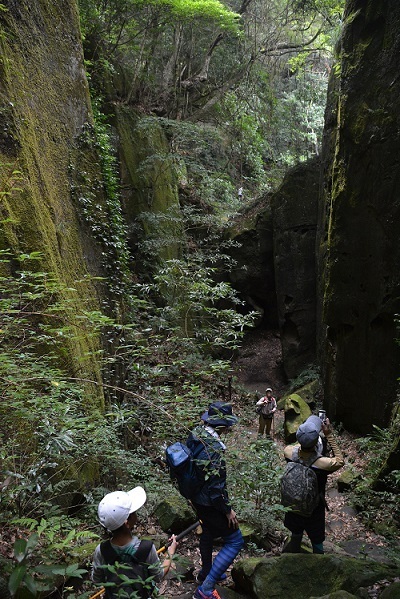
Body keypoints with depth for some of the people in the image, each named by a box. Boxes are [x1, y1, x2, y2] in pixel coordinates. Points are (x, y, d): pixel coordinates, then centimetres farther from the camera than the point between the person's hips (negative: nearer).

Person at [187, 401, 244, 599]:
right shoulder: (214, 449, -34)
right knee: (235, 541, 5)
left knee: (207, 533, 30)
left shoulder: (195, 434, -9)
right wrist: (228, 510, -14)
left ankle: (206, 572, 52)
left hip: (196, 497, 9)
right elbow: (215, 487, -29)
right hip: (209, 503, -9)